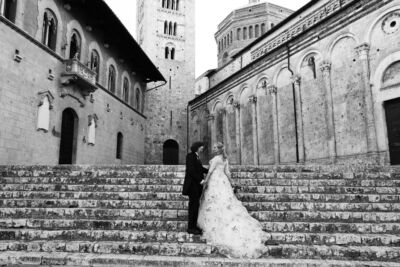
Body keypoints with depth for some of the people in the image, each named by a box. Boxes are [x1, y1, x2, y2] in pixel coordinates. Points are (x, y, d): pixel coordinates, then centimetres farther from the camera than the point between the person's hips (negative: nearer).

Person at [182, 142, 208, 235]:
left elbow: (201, 169, 14)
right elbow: (191, 170, -18)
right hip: (192, 184, -9)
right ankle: (190, 227, 0)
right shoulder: (190, 156, -10)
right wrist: (200, 179, -19)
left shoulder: (196, 157, 16)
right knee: (194, 205, -7)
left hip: (197, 184, 9)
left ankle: (194, 226, 18)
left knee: (195, 205, 11)